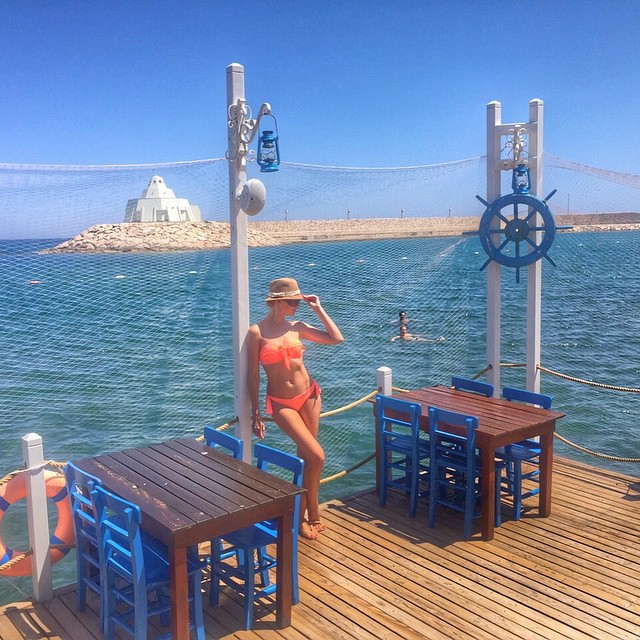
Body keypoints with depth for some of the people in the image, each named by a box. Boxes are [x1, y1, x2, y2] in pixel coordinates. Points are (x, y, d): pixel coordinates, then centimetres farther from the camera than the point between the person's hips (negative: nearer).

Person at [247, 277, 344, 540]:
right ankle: (311, 512, 12)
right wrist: (256, 413, -6)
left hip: (309, 395, 5)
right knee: (317, 457, -11)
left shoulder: (297, 327, 3)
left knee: (306, 457, 9)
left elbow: (337, 339, 3)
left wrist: (318, 309, 2)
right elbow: (253, 374, -6)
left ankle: (303, 515, 26)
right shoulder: (257, 332, -9)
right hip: (281, 403, -4)